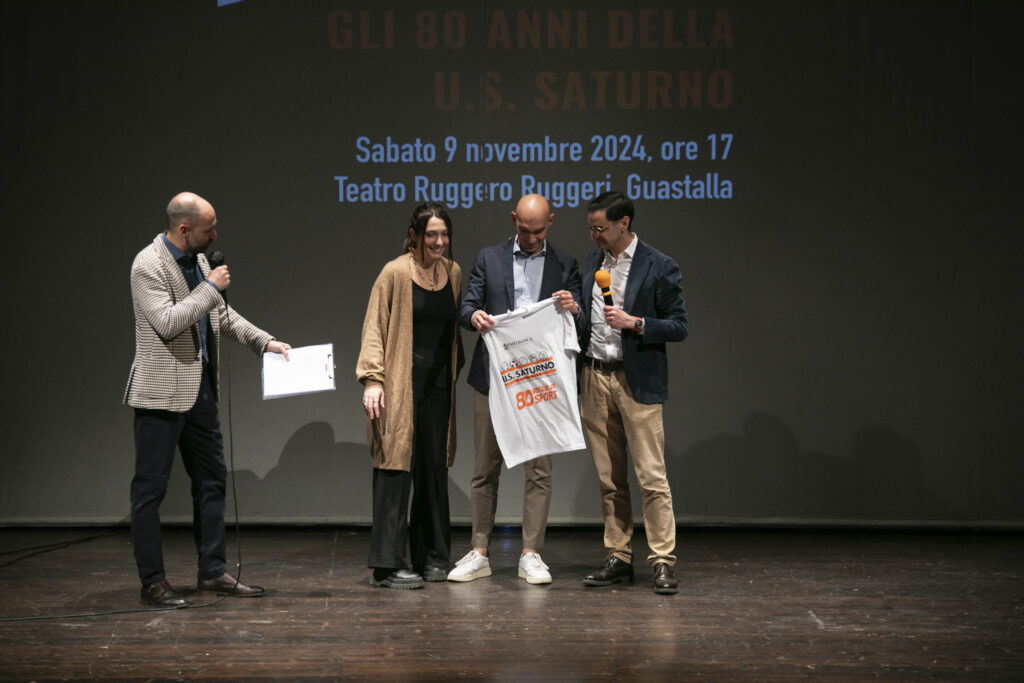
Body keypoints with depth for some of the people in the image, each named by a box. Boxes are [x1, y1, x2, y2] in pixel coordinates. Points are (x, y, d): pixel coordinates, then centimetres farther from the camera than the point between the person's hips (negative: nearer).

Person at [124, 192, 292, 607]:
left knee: (211, 480, 13)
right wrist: (210, 287, -19)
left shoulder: (198, 260, 10)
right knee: (150, 488, 0)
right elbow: (167, 323, -26)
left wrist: (265, 341, 11)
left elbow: (221, 314, 20)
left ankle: (212, 572, 23)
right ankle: (152, 582, 7)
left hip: (200, 388, 9)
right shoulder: (148, 266, -15)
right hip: (162, 391, -9)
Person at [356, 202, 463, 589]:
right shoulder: (395, 273, -6)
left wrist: (455, 371, 14)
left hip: (438, 385, 5)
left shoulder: (453, 273, 10)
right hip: (400, 384, -5)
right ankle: (387, 564, -3)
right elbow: (374, 328, -7)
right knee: (396, 468, -6)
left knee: (434, 468, 8)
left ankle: (431, 557, 18)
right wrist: (372, 379, -14)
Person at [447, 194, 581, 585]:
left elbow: (579, 326, 5)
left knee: (539, 469, -1)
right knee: (485, 469, 5)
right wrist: (474, 316, -20)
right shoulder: (489, 259, 9)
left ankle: (531, 555, 7)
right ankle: (479, 555, 12)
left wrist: (573, 309, -18)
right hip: (492, 377, 1)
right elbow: (466, 307, 4)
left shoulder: (564, 265, 8)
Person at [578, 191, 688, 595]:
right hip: (594, 379, 6)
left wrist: (635, 323, -16)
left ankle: (663, 561, -2)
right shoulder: (593, 261, 12)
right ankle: (618, 558, 16)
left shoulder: (659, 268, -6)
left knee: (651, 476, -7)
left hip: (637, 381, -5)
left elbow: (679, 327, -5)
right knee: (609, 478, 9)